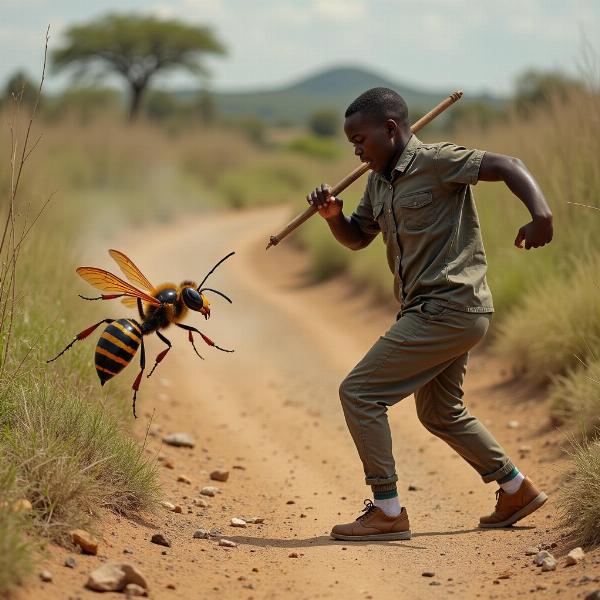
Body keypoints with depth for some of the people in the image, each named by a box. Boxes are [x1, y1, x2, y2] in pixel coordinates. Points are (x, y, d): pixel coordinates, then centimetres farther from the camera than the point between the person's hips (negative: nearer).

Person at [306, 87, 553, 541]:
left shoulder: (435, 162, -14)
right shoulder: (379, 181, 12)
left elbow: (508, 166, -22)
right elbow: (357, 238, 22)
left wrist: (541, 214, -38)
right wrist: (333, 215, 0)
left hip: (449, 309, -10)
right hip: (430, 311, 10)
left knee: (359, 392, -10)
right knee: (441, 413, 24)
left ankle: (388, 512, -6)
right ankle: (517, 490, 37)